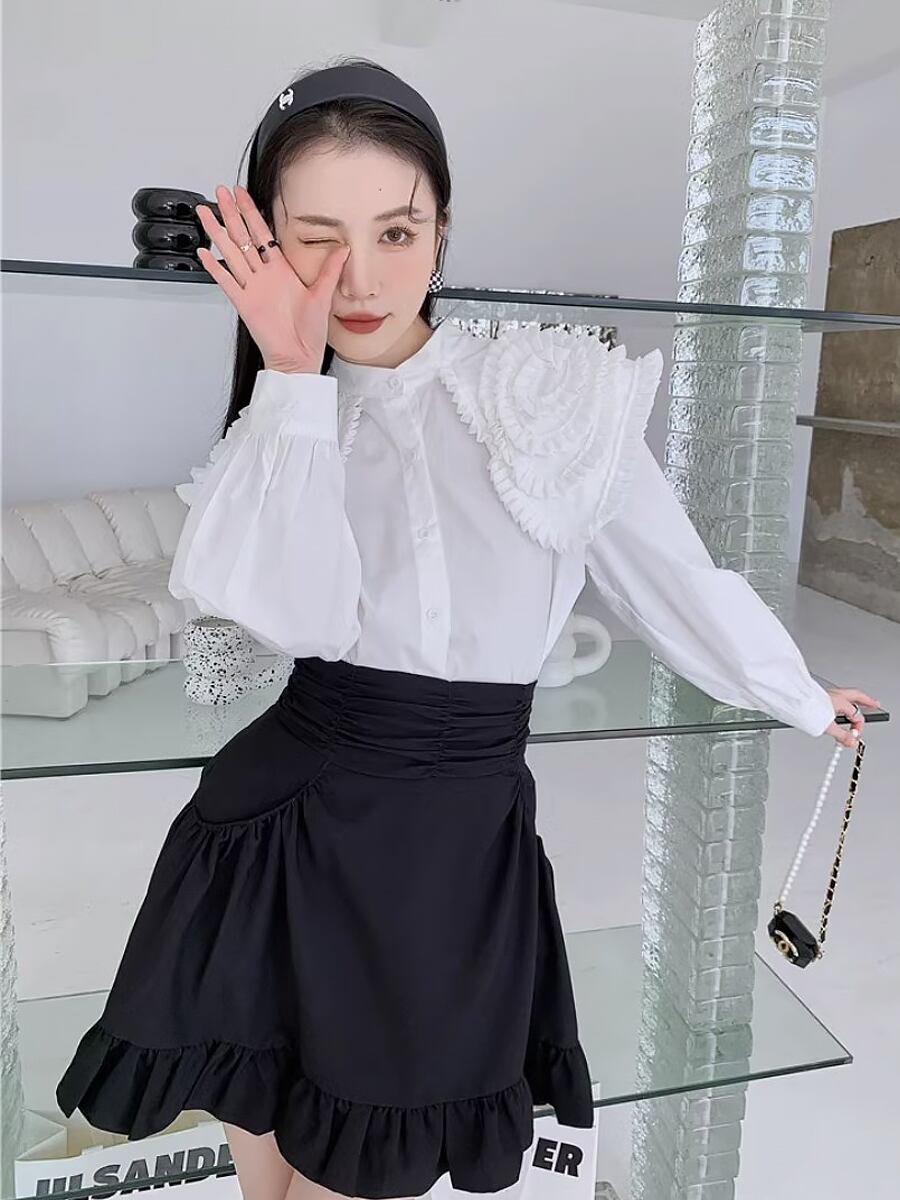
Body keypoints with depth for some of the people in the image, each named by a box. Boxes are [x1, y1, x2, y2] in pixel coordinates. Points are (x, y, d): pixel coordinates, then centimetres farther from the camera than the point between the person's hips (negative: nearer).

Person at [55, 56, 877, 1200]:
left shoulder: (551, 394, -8)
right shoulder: (280, 421, 1)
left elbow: (679, 575, 3)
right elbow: (297, 616, -17)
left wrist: (803, 698, 16)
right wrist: (292, 373, -17)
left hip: (459, 838, -2)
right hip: (284, 818, 3)